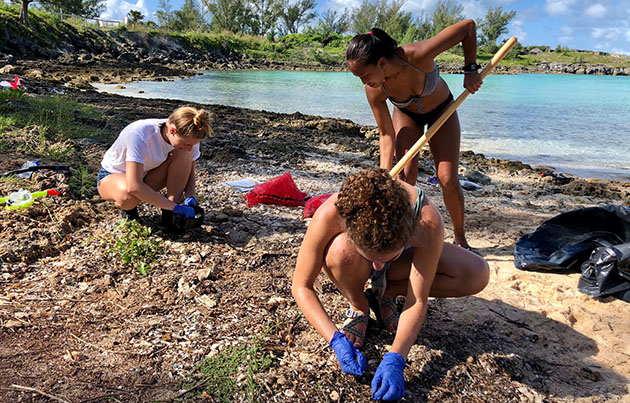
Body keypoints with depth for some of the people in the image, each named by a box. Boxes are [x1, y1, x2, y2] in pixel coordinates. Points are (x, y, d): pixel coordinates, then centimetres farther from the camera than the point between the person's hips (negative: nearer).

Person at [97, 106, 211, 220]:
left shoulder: (187, 138, -20)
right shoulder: (139, 133, -37)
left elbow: (189, 171, -4)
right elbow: (133, 187, -42)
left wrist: (190, 197, -25)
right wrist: (175, 207, -40)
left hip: (146, 174, 4)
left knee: (183, 154, -24)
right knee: (129, 196, -41)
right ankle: (127, 207, -3)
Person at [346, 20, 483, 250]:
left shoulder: (418, 55, -41)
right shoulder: (374, 91, -30)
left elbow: (468, 26, -29)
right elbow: (387, 135, -20)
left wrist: (470, 70, -26)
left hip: (441, 111, -1)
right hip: (406, 115, 2)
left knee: (448, 179, -9)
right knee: (406, 176, -17)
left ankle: (460, 238, 11)